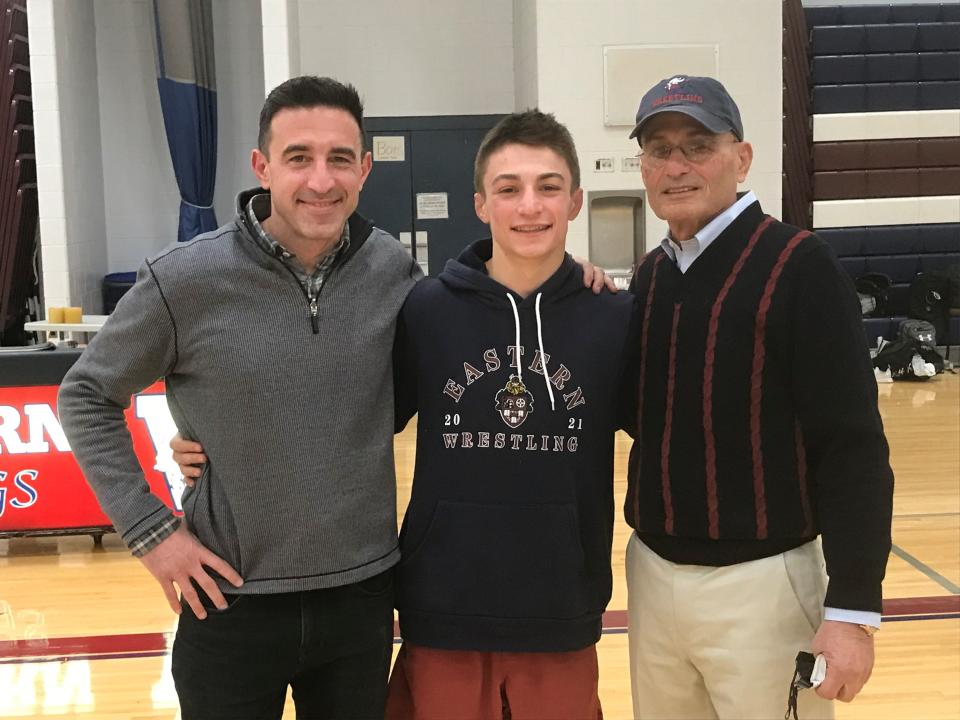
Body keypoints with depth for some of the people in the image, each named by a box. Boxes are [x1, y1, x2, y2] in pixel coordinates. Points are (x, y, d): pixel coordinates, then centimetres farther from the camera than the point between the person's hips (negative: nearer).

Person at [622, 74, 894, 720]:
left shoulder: (800, 267, -12)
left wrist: (854, 607, -19)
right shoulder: (651, 276, 7)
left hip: (760, 583, -6)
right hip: (652, 575, 6)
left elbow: (853, 446, -15)